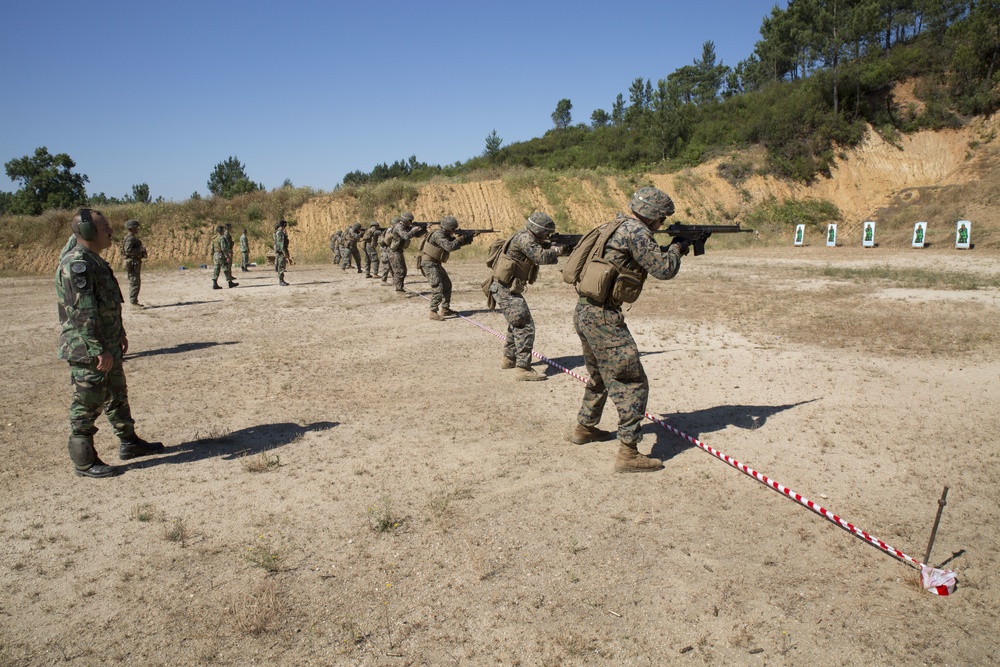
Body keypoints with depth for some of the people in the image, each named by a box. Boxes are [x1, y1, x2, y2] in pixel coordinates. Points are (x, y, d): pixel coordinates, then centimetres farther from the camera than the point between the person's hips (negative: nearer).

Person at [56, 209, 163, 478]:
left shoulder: (94, 261, 12)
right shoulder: (76, 264, -21)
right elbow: (83, 314, -25)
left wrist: (120, 334, 25)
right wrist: (100, 351, -25)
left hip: (107, 347, 10)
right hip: (88, 352, -10)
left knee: (117, 396, 20)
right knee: (86, 405, 1)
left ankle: (129, 443, 34)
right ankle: (84, 462, 12)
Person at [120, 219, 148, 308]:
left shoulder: (133, 237, 17)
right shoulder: (130, 238, -15)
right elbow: (128, 250, -27)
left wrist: (142, 252, 14)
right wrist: (140, 250, -19)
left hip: (135, 263, 11)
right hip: (132, 263, -11)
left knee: (136, 283, 14)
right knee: (134, 283, -9)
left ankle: (134, 301, 20)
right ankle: (133, 302, -7)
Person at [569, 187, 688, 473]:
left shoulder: (617, 226, 16)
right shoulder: (635, 231, -13)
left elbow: (648, 261, 27)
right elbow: (663, 269, -12)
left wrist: (669, 250, 18)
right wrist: (677, 248, 6)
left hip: (585, 312, 10)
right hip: (603, 317, -10)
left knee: (601, 377, 27)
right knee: (632, 383, -6)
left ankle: (584, 428, 42)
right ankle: (628, 453, -6)